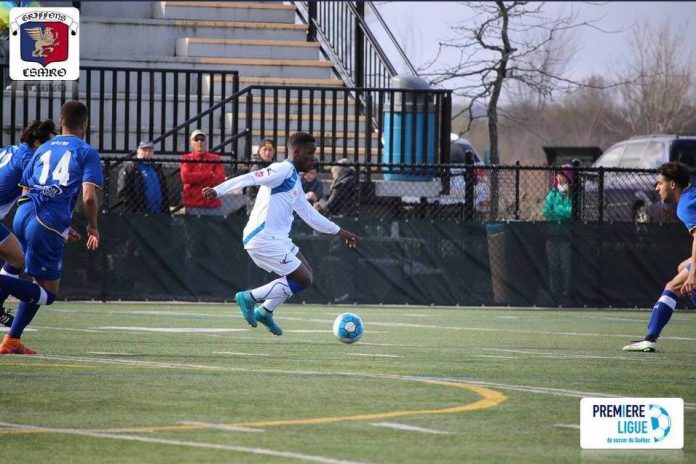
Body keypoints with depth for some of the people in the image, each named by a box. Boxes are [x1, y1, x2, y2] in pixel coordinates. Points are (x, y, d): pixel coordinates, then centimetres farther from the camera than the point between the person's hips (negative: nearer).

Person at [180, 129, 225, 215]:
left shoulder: (215, 158, 12)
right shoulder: (186, 159, 8)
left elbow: (220, 178, -2)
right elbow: (185, 177, -10)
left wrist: (196, 180, -7)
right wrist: (209, 174, -7)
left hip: (212, 205, 2)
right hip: (193, 206, -2)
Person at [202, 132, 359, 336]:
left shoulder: (294, 181, 21)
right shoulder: (283, 170, -10)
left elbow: (310, 215, 29)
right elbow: (249, 178, -23)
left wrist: (339, 231, 30)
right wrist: (218, 190, -35)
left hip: (278, 239, 10)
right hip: (264, 240, -10)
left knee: (307, 277, 14)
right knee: (303, 280, -9)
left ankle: (265, 312, 19)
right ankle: (249, 297, -3)